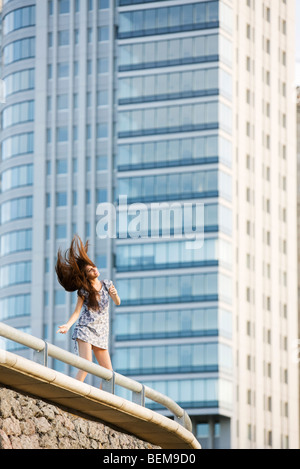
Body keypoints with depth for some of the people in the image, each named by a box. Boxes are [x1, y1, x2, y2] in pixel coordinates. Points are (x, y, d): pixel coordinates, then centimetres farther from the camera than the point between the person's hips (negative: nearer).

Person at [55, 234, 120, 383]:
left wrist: (115, 294, -20)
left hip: (101, 333, 5)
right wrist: (67, 325, -19)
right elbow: (77, 311, -2)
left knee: (108, 372, -1)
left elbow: (117, 302, 4)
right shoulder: (83, 290, 0)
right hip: (85, 330, -5)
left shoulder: (107, 284, 9)